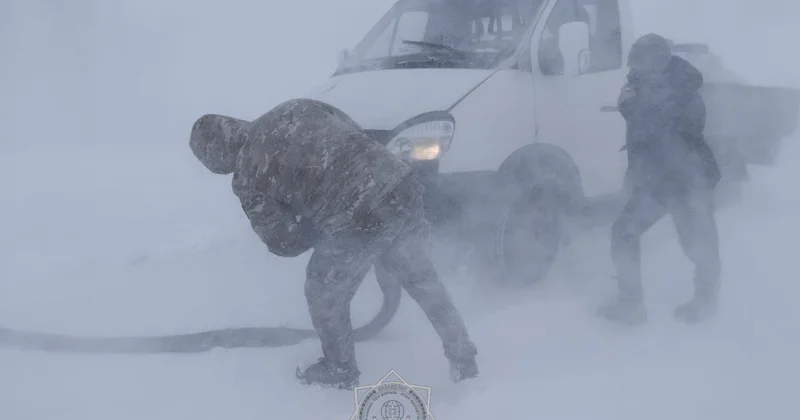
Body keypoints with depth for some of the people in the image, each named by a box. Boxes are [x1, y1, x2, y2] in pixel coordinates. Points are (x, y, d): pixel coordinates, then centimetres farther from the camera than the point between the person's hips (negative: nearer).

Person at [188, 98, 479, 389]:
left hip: (359, 226, -6)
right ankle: (463, 357, 37)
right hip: (402, 190, 6)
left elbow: (283, 242, 5)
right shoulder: (296, 109, 16)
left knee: (325, 297, 22)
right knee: (422, 278, 27)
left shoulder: (248, 178, 2)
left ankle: (340, 370, 42)